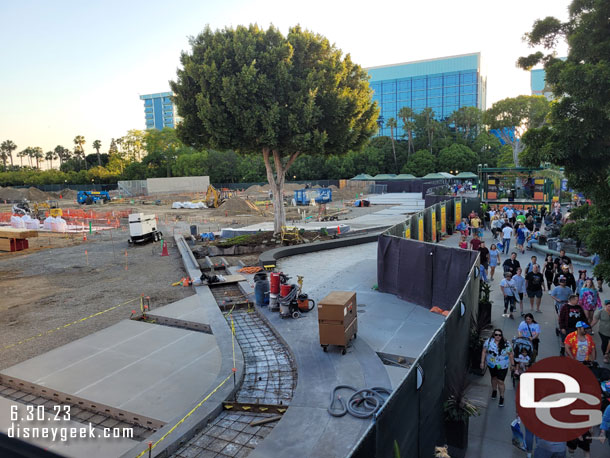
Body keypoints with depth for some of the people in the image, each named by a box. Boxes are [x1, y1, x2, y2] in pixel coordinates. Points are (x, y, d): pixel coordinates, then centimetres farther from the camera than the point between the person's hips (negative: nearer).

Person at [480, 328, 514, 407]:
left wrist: (512, 364, 2)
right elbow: (484, 352, -3)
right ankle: (494, 390, 46)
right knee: (494, 378, 22)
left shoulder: (506, 344, -11)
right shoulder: (488, 341, -9)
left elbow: (510, 354, -2)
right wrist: (482, 362, -3)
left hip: (502, 366, -2)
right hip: (491, 365, 2)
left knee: (500, 381, -2)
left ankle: (502, 397, 15)